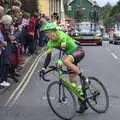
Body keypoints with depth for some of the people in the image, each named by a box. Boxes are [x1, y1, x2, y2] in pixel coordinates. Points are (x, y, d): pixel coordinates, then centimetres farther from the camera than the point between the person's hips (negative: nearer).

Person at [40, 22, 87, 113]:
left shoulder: (61, 35, -23)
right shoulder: (50, 43, -4)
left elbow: (63, 48, -36)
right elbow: (48, 56, -6)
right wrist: (44, 68, -18)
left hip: (79, 51, -7)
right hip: (71, 54, 7)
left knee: (66, 61, -37)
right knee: (73, 82, 1)